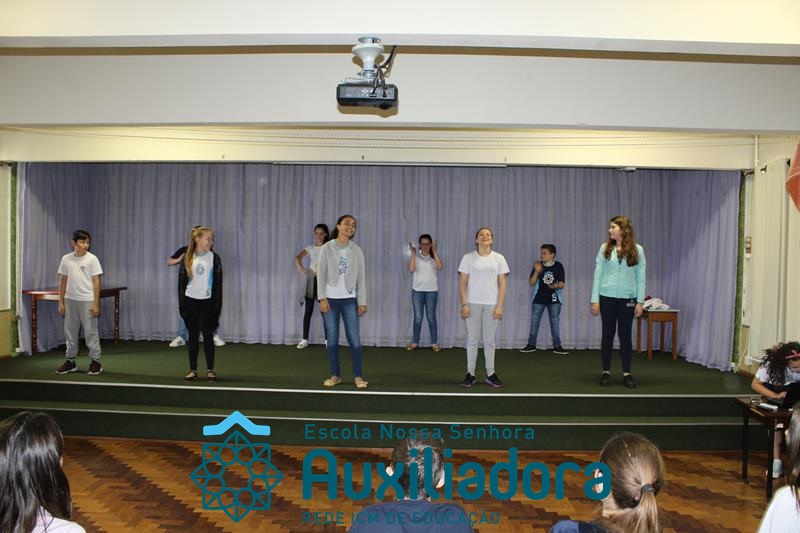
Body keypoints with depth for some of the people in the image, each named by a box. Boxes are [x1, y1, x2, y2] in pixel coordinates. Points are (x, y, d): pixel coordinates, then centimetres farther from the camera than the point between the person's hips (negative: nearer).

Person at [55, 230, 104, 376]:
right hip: (70, 300, 4)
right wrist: (61, 302, 7)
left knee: (91, 332, -1)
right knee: (70, 332, 12)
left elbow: (96, 282, -6)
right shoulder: (66, 259, 4)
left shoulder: (92, 259, -6)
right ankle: (70, 361, 23)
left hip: (87, 300, -4)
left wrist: (96, 304, -11)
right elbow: (63, 281, 9)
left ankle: (96, 361, 6)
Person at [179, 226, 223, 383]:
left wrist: (217, 306, -6)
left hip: (207, 302, -1)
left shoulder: (214, 258, -2)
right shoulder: (187, 258, 1)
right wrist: (182, 304, -1)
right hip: (191, 301, 2)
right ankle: (193, 369, 17)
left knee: (208, 335, 3)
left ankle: (210, 370, 12)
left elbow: (218, 284, -2)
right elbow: (181, 282, 4)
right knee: (193, 336, 8)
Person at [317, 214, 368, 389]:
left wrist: (362, 301, -1)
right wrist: (322, 298, -9)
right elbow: (321, 274, -1)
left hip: (349, 299, 1)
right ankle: (335, 375, 15)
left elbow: (361, 277, 4)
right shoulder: (327, 248, 0)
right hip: (330, 299, 0)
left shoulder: (356, 250, 4)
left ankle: (358, 376, 6)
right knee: (332, 340, 3)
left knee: (354, 339, -3)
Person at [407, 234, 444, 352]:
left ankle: (434, 343, 9)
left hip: (432, 291, 0)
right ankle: (415, 342, 11)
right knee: (418, 318, 2)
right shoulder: (416, 257, 3)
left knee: (431, 317, 2)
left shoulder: (434, 257, 4)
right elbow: (411, 269, -14)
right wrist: (413, 253, -15)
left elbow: (440, 267, -16)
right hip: (417, 290, 0)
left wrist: (435, 251, -15)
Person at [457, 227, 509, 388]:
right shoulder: (468, 258, 3)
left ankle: (490, 374, 14)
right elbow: (462, 283, 1)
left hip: (491, 304, 1)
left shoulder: (499, 258, 5)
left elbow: (502, 284, 3)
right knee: (472, 339, 3)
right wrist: (464, 304, -7)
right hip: (472, 304, -1)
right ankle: (470, 374, 10)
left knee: (489, 340, 6)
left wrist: (499, 306, -5)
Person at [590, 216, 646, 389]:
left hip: (627, 298, 0)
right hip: (607, 297, 1)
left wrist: (640, 302, -3)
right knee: (608, 334, 6)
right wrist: (595, 300, -3)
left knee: (625, 335, 5)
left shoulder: (637, 250, 1)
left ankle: (627, 373, 14)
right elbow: (598, 274, 1)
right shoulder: (605, 248, 2)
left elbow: (641, 277, 2)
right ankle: (606, 372, 15)